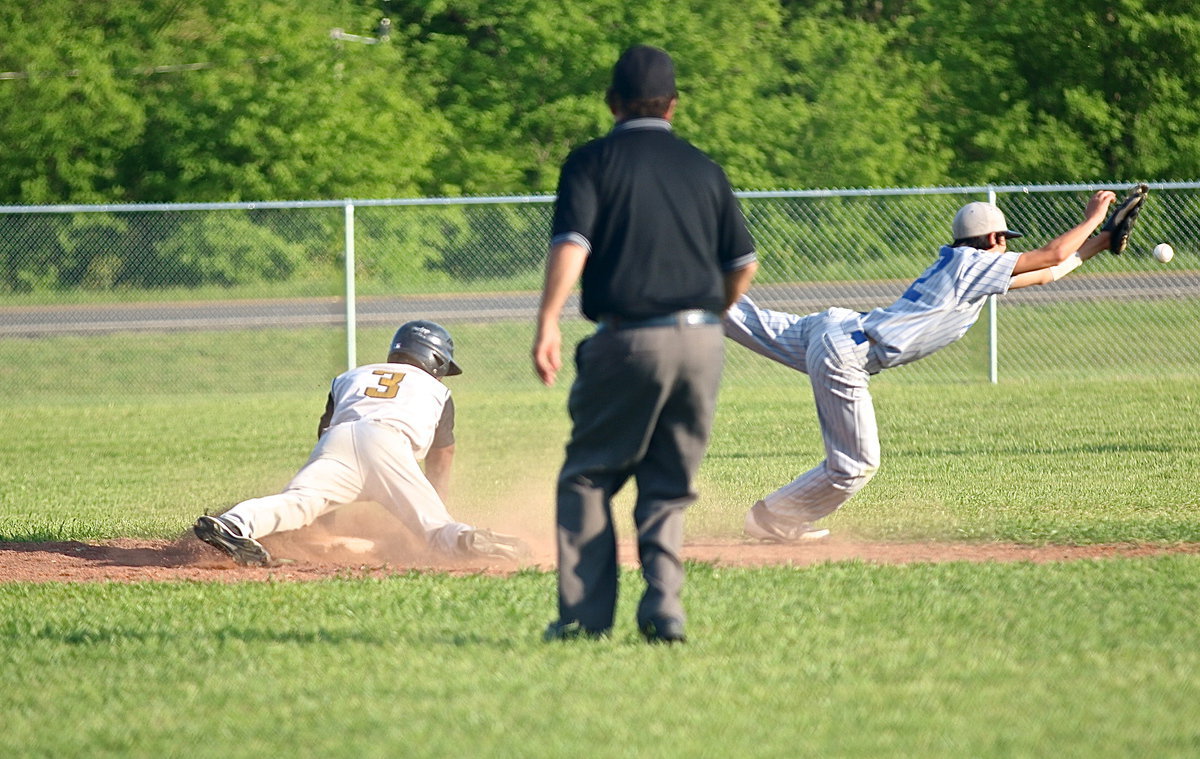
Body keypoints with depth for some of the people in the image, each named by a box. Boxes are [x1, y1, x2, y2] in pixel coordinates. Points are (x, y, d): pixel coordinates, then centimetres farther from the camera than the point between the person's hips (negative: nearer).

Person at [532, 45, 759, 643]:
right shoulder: (702, 167, 14)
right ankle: (663, 609, -6)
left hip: (628, 341, -4)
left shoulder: (594, 160, 2)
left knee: (587, 477, 8)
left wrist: (547, 324, -16)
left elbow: (571, 245, -12)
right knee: (668, 487, 11)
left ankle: (585, 612, 1)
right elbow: (744, 264, 14)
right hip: (702, 343, 4)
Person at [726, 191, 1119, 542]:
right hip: (846, 358, -9)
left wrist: (1092, 247, 28)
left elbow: (1042, 275, 27)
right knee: (855, 465, -3)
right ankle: (773, 519, 8)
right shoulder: (972, 264, -8)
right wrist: (1092, 218, 4)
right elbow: (1053, 255, -8)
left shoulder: (958, 263, 18)